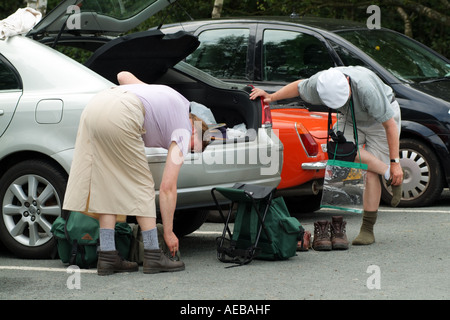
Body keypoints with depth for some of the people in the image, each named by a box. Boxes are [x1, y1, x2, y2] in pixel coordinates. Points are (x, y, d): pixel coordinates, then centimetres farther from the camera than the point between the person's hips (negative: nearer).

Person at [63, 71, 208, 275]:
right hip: (120, 115, -8)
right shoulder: (183, 134, 12)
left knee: (107, 185, 11)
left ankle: (107, 257, 10)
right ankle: (152, 256, 7)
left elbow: (123, 75, 32)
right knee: (141, 186, 6)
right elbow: (167, 187, 9)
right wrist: (169, 233, 15)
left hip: (93, 107, 8)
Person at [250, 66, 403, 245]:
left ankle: (367, 229, -7)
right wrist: (272, 97, -13)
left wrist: (395, 162, -30)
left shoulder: (367, 89, -41)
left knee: (370, 172, -14)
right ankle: (390, 175, -9)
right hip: (351, 119, 5)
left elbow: (390, 125, -32)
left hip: (382, 117, -5)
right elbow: (299, 86, -1)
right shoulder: (319, 84, -28)